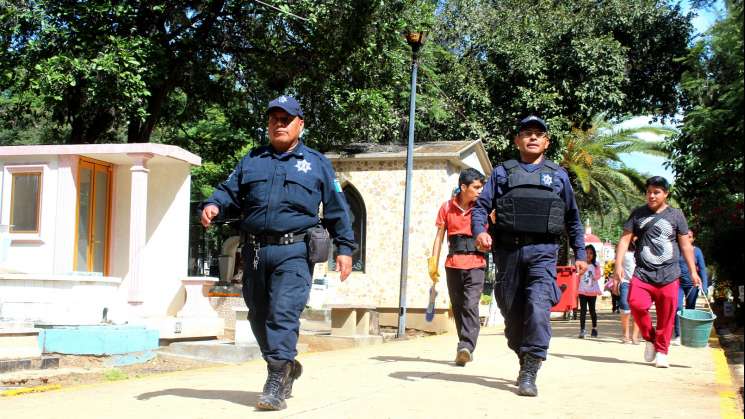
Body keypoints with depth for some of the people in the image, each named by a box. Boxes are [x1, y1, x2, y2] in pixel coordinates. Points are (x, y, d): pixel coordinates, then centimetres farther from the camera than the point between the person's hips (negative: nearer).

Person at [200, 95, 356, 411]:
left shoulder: (316, 163, 10)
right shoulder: (252, 160, 18)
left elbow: (336, 209, 10)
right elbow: (229, 191, 13)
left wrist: (344, 248, 4)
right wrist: (213, 205, -10)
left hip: (294, 251, -4)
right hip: (255, 251, 4)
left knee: (283, 313, -15)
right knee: (258, 316, 10)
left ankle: (276, 385, -14)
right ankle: (288, 368, 29)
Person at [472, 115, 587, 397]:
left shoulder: (558, 175, 16)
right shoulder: (502, 172, 14)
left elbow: (572, 218, 20)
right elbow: (481, 206, 6)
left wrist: (580, 253, 16)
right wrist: (479, 231, -14)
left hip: (543, 251, -1)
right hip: (508, 250, 2)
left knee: (538, 307, -19)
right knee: (512, 311, 7)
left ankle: (530, 374, -16)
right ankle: (525, 361, 28)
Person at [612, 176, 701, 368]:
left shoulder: (676, 215, 10)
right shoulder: (638, 214, 11)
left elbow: (685, 244, 11)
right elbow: (625, 239, 8)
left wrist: (693, 271, 7)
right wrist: (618, 265, -4)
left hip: (669, 275, 0)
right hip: (643, 273, 0)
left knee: (666, 316, -2)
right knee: (636, 304, -20)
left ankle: (661, 351, 13)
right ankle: (649, 338, 4)